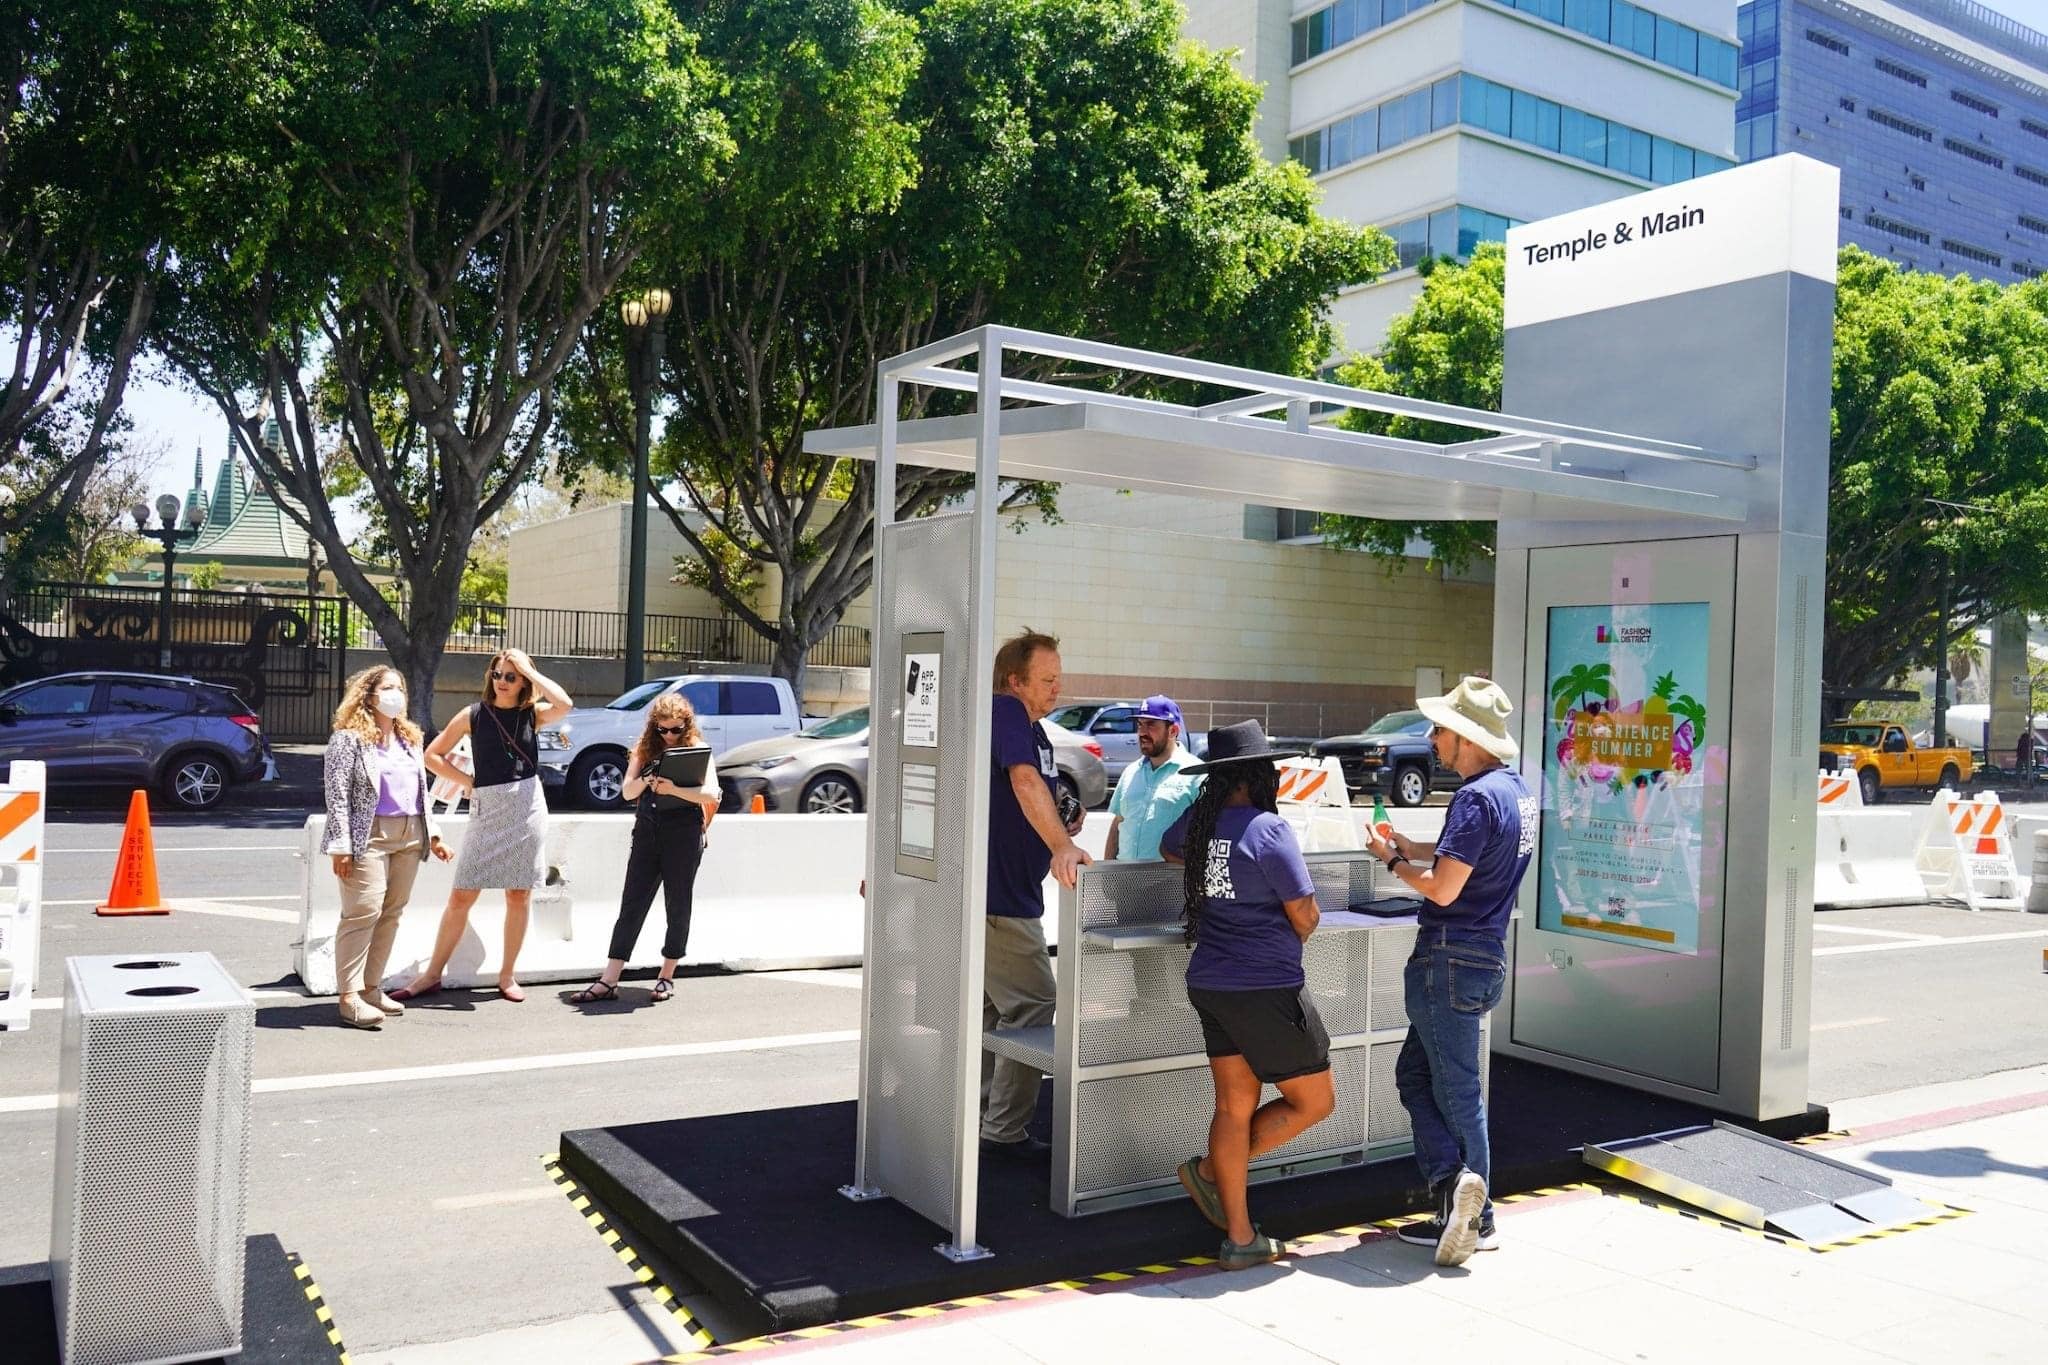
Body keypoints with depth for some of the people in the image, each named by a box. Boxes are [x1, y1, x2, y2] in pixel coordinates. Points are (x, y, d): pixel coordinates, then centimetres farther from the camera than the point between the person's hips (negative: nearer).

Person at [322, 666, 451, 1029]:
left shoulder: (411, 738, 19)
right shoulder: (349, 738, -4)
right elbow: (337, 794, -9)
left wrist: (432, 833, 17)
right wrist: (341, 845, -15)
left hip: (409, 836, 7)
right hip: (369, 836, -7)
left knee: (392, 914, 7)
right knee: (363, 913, -10)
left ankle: (371, 987, 16)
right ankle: (349, 997, -5)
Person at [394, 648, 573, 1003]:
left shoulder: (532, 713, 3)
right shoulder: (474, 714, 3)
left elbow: (565, 704, -18)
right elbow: (432, 755, 7)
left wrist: (529, 669, -12)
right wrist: (467, 782, -2)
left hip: (527, 806, 0)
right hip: (486, 809, 0)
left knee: (519, 894, 6)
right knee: (462, 896, 1)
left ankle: (507, 976, 17)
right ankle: (432, 974, 11)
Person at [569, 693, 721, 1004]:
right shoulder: (646, 749, 9)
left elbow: (711, 794, -14)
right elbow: (627, 792, 5)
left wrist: (673, 789, -29)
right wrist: (645, 781, -17)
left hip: (683, 838, -3)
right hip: (646, 834, 3)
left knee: (677, 908, 6)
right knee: (631, 905, 0)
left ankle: (667, 976, 19)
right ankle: (608, 981, -1)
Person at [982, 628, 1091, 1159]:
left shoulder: (1037, 732, 16)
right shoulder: (1006, 712, -14)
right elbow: (1024, 781, -29)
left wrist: (1065, 824, 5)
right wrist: (1061, 846, -39)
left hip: (1009, 892, 10)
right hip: (997, 896, -10)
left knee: (988, 1007, 16)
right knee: (1033, 1007, -6)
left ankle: (976, 1120, 26)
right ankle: (1005, 1131, 1)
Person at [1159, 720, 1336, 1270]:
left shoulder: (1197, 821, 3)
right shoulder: (1267, 829, -18)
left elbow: (1168, 849, 28)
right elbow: (1306, 917, -14)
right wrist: (1285, 942, 8)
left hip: (1211, 985, 7)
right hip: (1266, 988, -7)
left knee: (1234, 1108, 13)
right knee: (1314, 1102, 11)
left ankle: (1239, 1238, 18)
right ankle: (1211, 1171, 12)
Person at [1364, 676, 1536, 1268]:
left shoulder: (1476, 797, -20)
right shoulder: (1515, 789, 12)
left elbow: (1443, 888, -22)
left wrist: (1392, 859, -7)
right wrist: (1418, 850, 15)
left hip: (1452, 958, -10)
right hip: (1485, 955, 10)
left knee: (1456, 1089, -1)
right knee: (1415, 1073, 14)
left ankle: (1474, 1219, 4)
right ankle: (1455, 1186, 10)